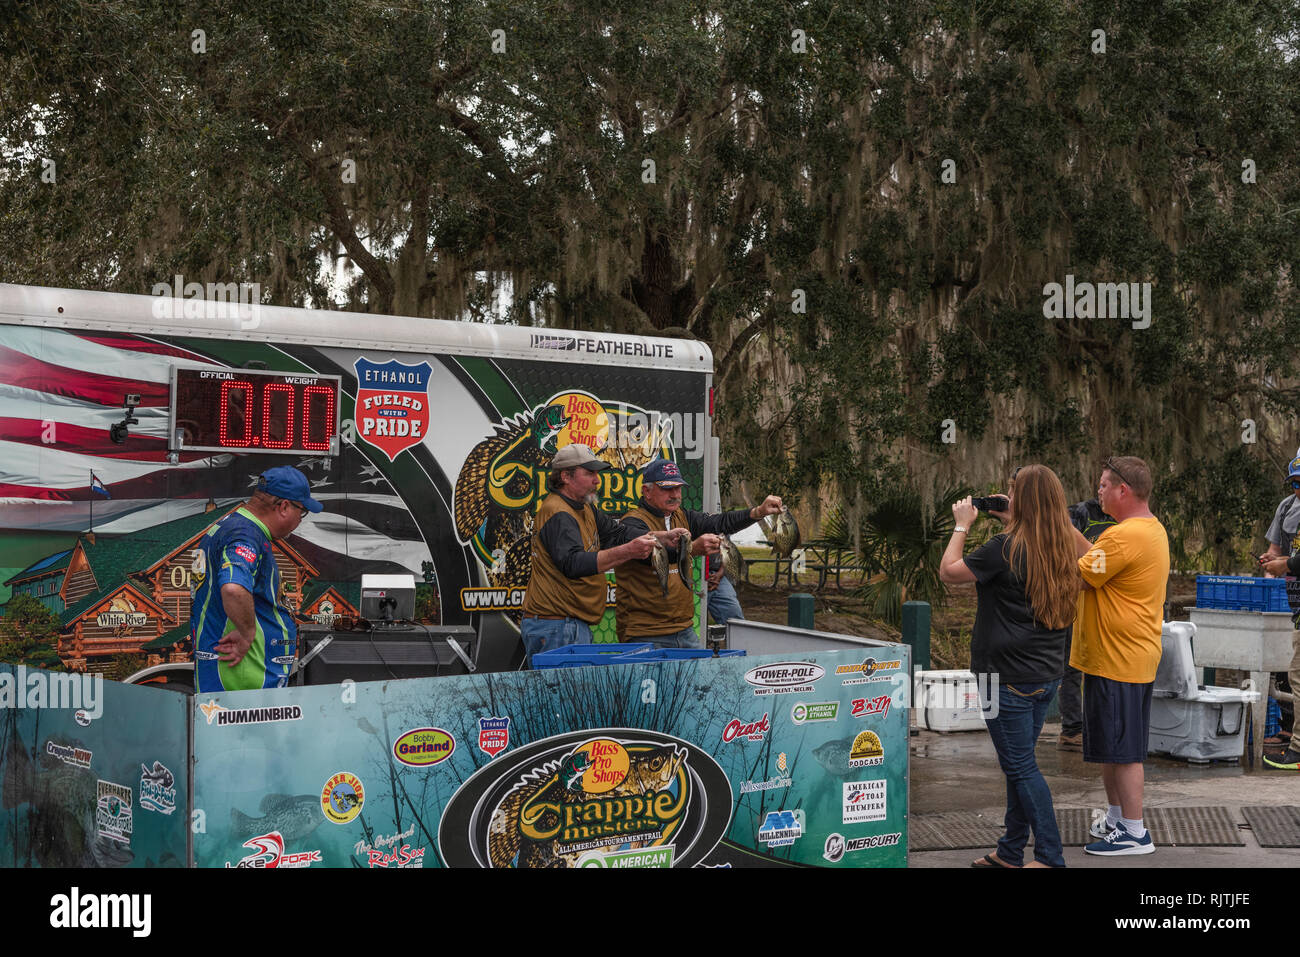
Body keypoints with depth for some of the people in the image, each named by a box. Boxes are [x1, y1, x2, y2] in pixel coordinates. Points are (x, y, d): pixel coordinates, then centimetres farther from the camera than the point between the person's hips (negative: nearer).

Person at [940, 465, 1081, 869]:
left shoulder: (1005, 548, -18)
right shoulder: (1061, 549, 4)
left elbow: (948, 571, -9)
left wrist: (962, 525, 3)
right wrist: (1010, 523, 19)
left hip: (1009, 676, -8)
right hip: (1045, 675, 8)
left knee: (1021, 767, 0)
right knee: (1019, 764, 16)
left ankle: (1050, 856, 2)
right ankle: (1011, 853, 26)